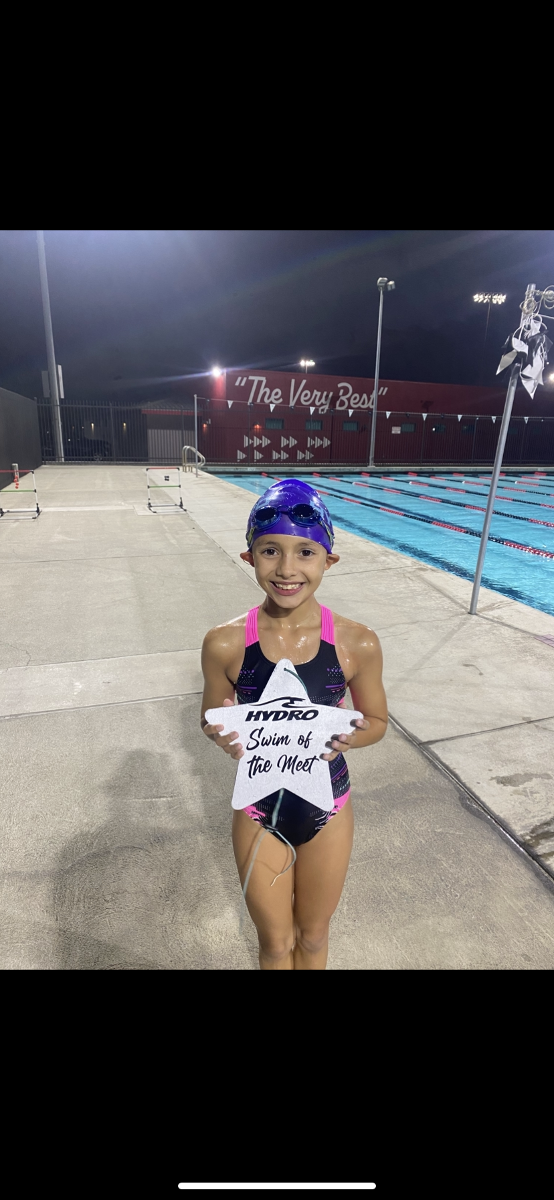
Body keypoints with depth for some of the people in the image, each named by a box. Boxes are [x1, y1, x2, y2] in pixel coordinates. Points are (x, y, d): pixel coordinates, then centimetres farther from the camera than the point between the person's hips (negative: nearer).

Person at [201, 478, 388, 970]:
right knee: (275, 943, 26)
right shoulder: (225, 643, -20)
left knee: (313, 935, 29)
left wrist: (345, 737, -25)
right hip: (258, 809, 0)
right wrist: (223, 734, -26)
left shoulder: (358, 643, -20)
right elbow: (212, 720, -4)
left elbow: (377, 721, -4)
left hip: (328, 807, 1)